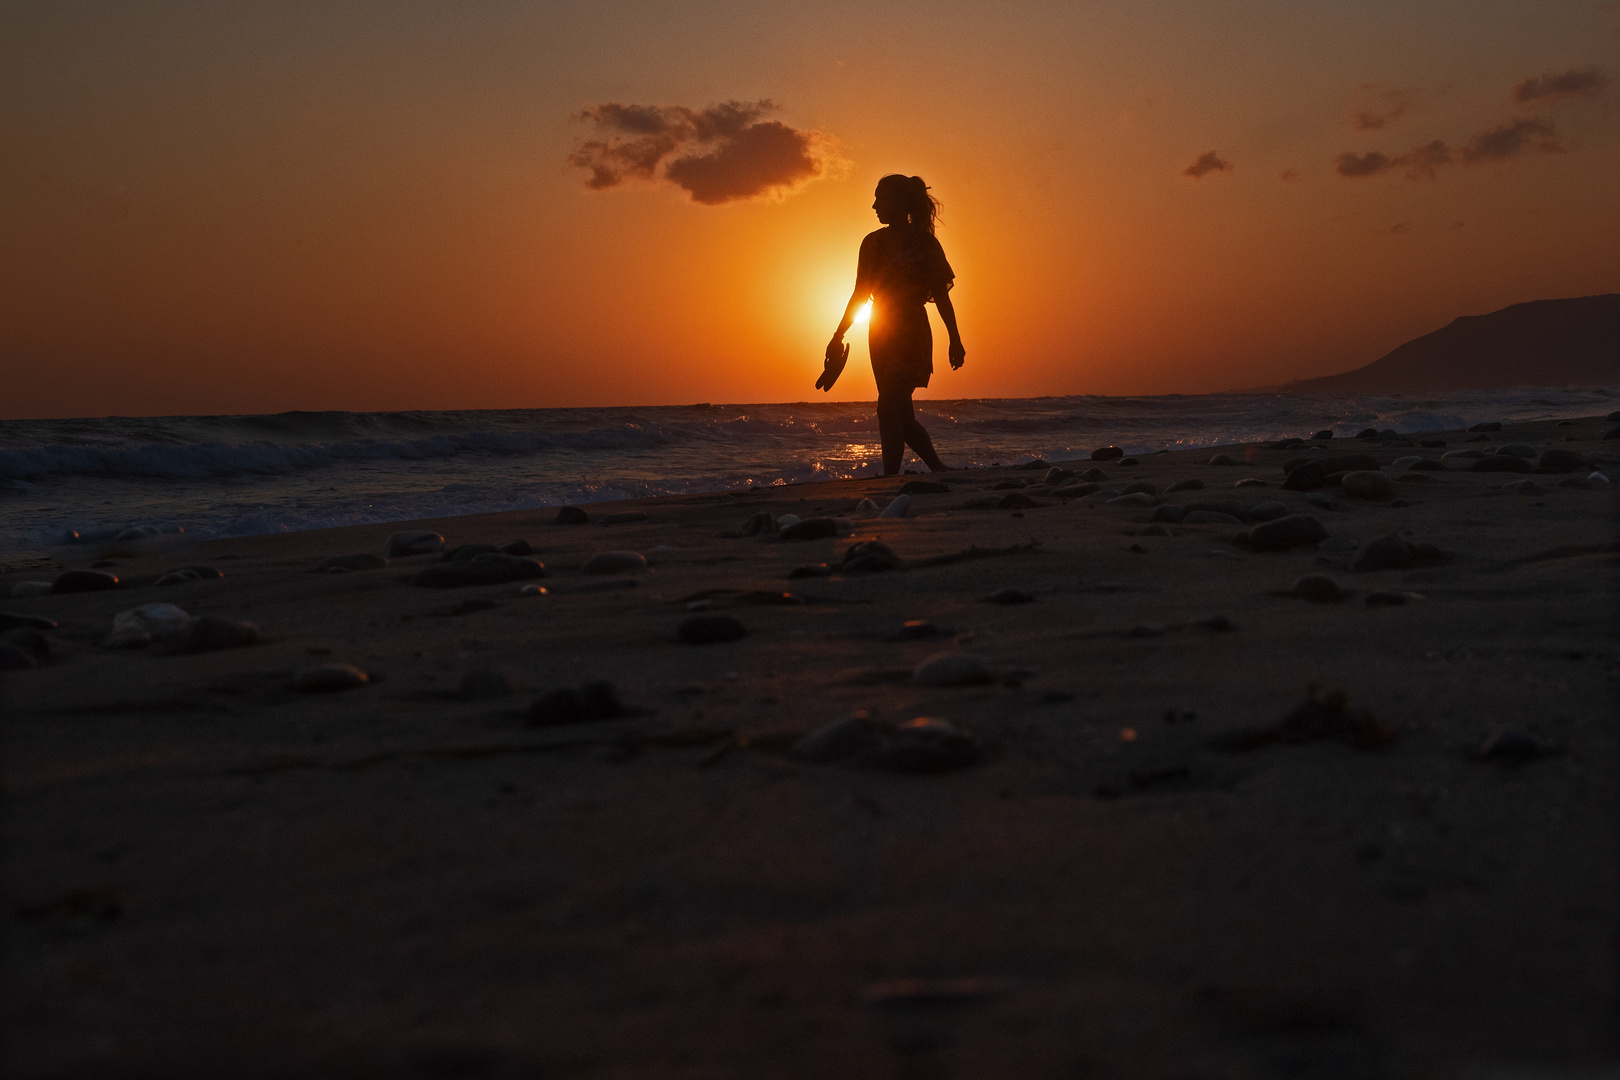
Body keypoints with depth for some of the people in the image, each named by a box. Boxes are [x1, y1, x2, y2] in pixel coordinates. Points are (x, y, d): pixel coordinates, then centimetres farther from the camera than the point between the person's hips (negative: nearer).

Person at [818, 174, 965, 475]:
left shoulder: (924, 242, -3)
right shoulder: (872, 243, 10)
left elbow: (942, 296, -1)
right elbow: (860, 294, 16)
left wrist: (955, 340, -3)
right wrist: (838, 336, 13)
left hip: (911, 334, -6)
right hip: (881, 335, 6)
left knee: (888, 408, -16)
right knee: (902, 417, 8)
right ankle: (940, 472, 22)